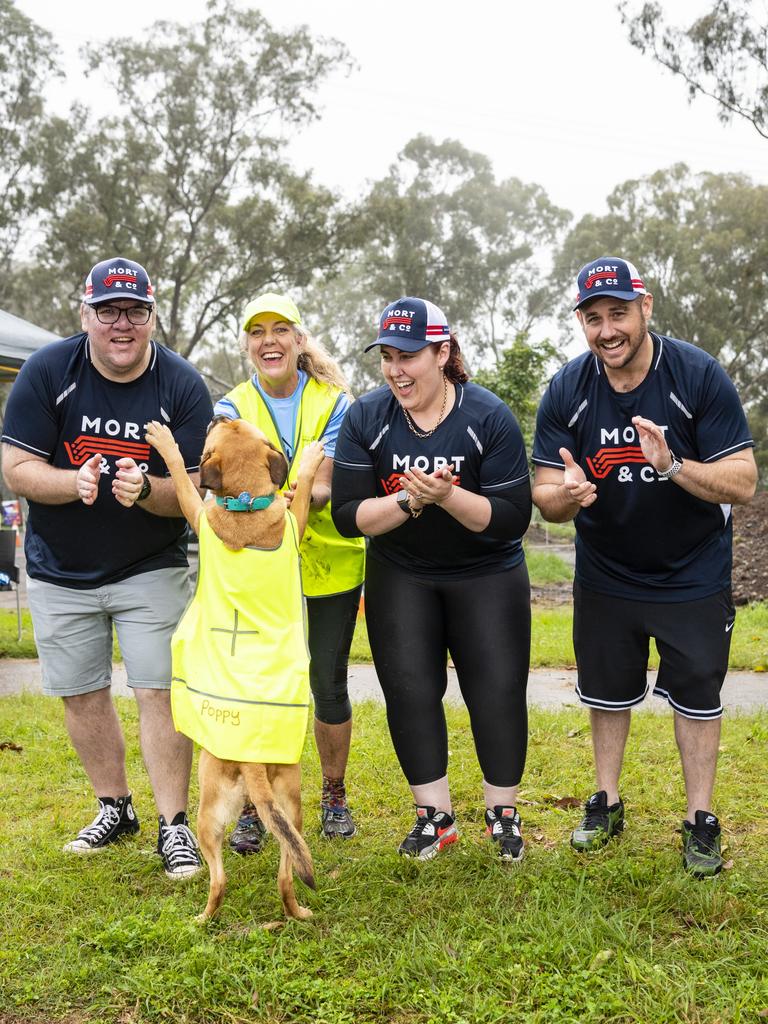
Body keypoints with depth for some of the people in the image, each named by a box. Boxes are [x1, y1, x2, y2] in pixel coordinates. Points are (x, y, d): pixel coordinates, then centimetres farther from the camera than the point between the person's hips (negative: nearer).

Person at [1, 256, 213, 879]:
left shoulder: (183, 386, -12)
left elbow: (196, 489, -13)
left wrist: (145, 489, -34)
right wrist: (74, 482, -30)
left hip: (152, 569, -2)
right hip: (61, 571, 2)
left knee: (162, 692, -5)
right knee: (82, 694, 11)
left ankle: (174, 824, 6)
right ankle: (116, 809, 29)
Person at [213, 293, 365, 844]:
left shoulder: (333, 403, -3)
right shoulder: (233, 408, 0)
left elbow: (325, 486, -12)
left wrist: (303, 497, -34)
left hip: (331, 566, 0)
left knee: (329, 684, 8)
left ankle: (334, 796, 28)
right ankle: (252, 805, 17)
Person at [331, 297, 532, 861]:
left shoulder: (489, 418, -16)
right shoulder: (367, 418, -10)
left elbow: (513, 518, -19)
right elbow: (349, 515, -13)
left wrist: (447, 496, -34)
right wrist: (408, 501, -29)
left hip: (487, 576, -2)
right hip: (400, 578, 2)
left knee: (498, 690, -1)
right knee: (409, 691, 1)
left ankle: (503, 814, 19)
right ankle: (436, 815, 17)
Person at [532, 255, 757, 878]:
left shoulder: (700, 377, -20)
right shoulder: (566, 392, -12)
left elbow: (743, 484, -22)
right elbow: (545, 494, -11)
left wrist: (672, 464, -40)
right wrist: (565, 494, -35)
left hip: (693, 576, -2)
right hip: (605, 576, 3)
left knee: (697, 696, 8)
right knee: (607, 692, 16)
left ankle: (701, 819, 25)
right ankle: (607, 803, 35)